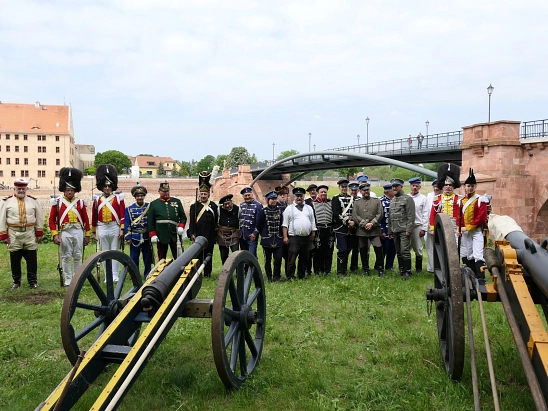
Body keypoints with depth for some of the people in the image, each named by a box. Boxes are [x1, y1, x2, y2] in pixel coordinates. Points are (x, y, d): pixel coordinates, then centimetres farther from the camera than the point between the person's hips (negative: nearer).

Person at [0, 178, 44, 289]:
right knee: (15, 260, 7)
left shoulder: (33, 201, 4)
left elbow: (39, 218, 6)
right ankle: (16, 282, 20)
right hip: (13, 235, -1)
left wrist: (39, 233, 2)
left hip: (30, 234, 1)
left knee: (32, 259, 4)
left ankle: (33, 281, 15)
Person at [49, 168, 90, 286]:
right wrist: (55, 235, -8)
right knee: (66, 256, 4)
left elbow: (86, 219, 10)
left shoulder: (80, 202, 6)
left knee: (78, 256, 7)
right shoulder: (57, 202, 2)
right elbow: (51, 220, 1)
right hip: (65, 232, -1)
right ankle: (68, 279, 13)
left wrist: (87, 235, 8)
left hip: (78, 231, 1)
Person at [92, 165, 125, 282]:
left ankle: (115, 275, 7)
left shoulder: (118, 199, 1)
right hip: (102, 228, 2)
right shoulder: (97, 200, 6)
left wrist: (122, 229, -8)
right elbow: (94, 217, 10)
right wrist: (94, 232, 9)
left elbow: (122, 215, -2)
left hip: (114, 228, -2)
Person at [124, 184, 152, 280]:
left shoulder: (149, 207, 3)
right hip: (135, 237, 0)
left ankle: (147, 275, 18)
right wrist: (127, 237, -3)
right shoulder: (129, 209, 3)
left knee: (148, 257, 7)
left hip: (147, 237, 0)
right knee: (134, 258, 4)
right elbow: (127, 224, 2)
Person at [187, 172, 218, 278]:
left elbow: (216, 221, 7)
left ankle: (207, 273, 16)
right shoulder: (194, 206, 3)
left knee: (208, 254, 8)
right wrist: (192, 234, -7)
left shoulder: (213, 206, 4)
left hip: (209, 236, 1)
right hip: (198, 235, -1)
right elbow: (192, 221, -1)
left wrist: (215, 235, 6)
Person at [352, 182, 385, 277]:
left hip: (375, 230, -1)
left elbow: (380, 214, 1)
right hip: (361, 231, 1)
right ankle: (366, 269, 18)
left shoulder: (377, 201, 10)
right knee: (363, 251, 6)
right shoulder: (356, 203, 10)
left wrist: (372, 223, -12)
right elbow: (354, 216, -1)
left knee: (378, 248, -10)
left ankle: (380, 269, 2)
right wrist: (364, 224, -12)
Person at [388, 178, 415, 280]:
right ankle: (401, 270, 18)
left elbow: (411, 216, -11)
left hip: (404, 230, -7)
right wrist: (389, 231, 16)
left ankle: (407, 272, -2)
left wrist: (409, 230, -17)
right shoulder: (392, 201, 17)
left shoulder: (408, 199, -5)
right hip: (395, 230, 7)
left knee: (405, 251, -9)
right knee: (398, 252, 10)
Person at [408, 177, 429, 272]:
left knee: (418, 249, 2)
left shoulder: (423, 198, 4)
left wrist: (424, 228, -4)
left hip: (418, 226, -1)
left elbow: (425, 214, 2)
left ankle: (418, 268, 15)